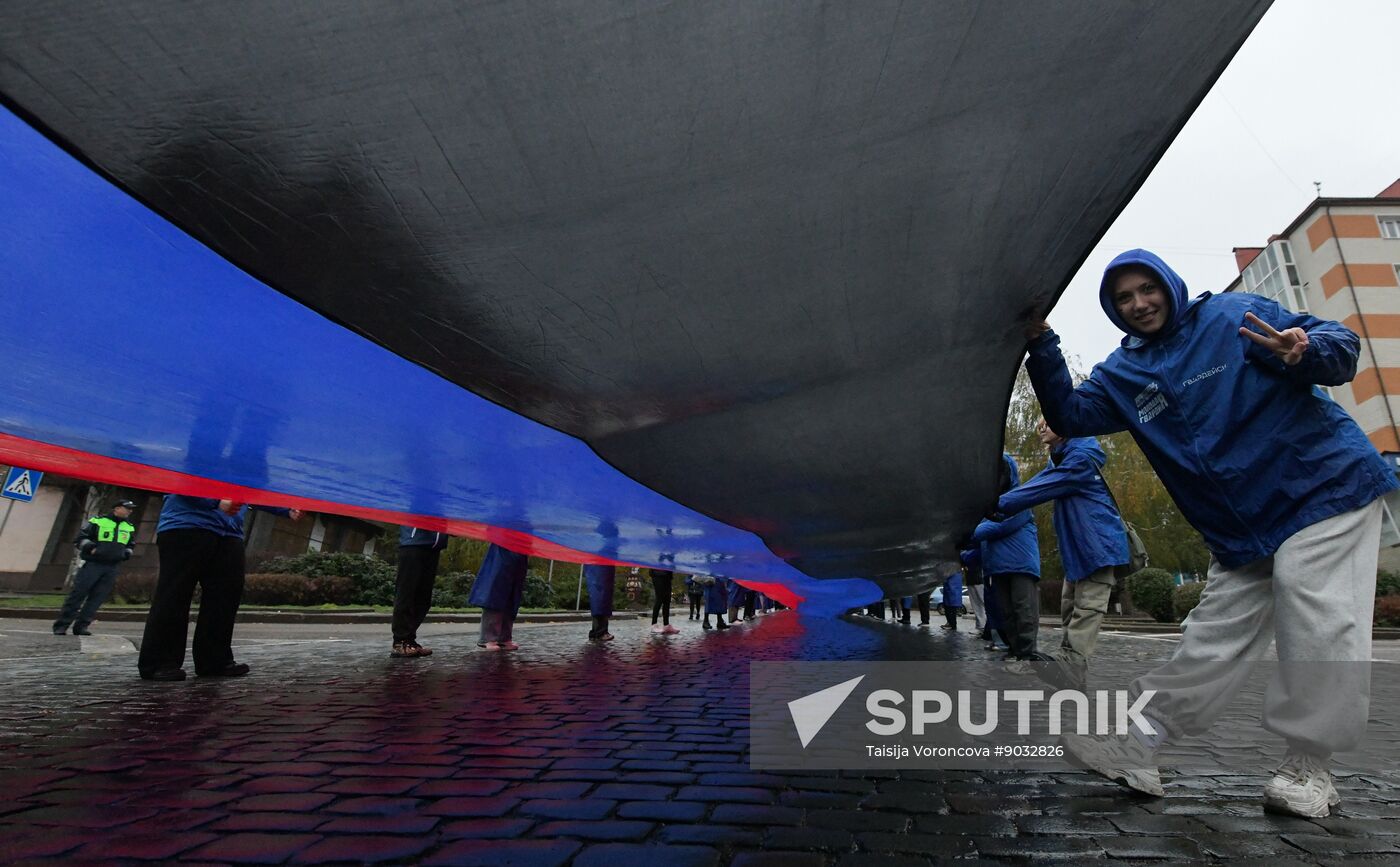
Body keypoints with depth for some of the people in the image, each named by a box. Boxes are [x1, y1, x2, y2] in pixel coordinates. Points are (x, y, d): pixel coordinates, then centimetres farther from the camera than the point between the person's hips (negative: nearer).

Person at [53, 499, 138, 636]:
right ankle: (61, 626, 3)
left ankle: (81, 626, 9)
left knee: (97, 599, 3)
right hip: (93, 564, -4)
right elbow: (80, 538, 2)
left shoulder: (130, 528, 16)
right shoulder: (97, 521, 1)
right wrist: (91, 548, -14)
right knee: (77, 595, -4)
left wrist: (126, 553, 8)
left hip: (112, 568, 4)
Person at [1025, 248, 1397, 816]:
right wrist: (1041, 345, -17)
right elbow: (1069, 415, -7)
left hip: (1324, 485, -3)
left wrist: (1306, 353, -31)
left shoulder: (1233, 316, -4)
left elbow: (1341, 343, -6)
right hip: (1240, 530, 4)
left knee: (1320, 626, -13)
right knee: (1208, 648, 3)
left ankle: (1308, 767, 4)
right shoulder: (1124, 373, 5)